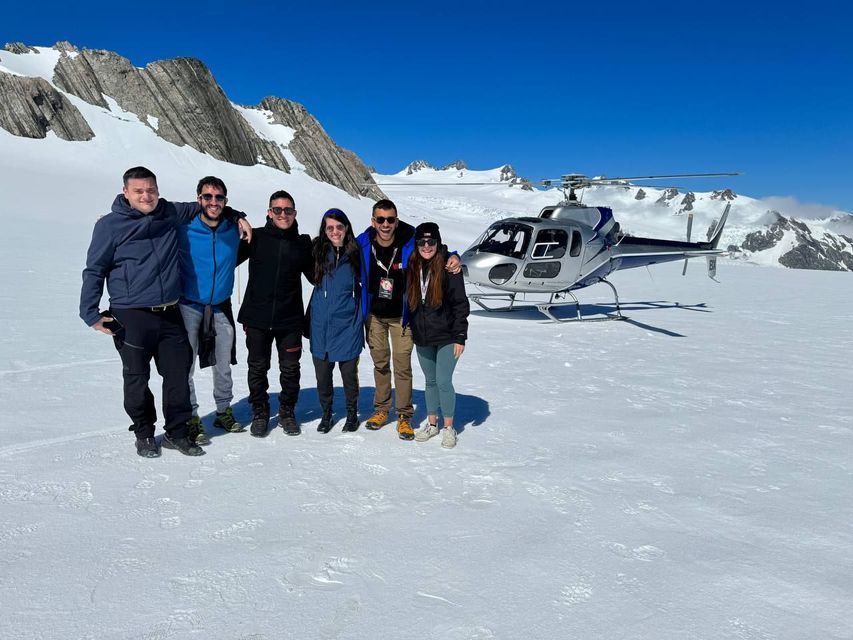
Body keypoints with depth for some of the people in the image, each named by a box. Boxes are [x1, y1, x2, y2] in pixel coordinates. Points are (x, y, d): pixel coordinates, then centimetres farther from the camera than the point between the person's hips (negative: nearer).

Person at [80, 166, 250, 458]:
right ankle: (144, 434, 26)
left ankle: (176, 432, 22)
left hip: (170, 314, 4)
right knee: (137, 378, 7)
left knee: (179, 374, 7)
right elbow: (94, 270, -1)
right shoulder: (110, 226, -5)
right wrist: (90, 313, -6)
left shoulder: (170, 213, 5)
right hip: (131, 317, -4)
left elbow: (202, 207, 25)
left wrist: (237, 216, 20)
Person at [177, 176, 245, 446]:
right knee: (185, 366, -4)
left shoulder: (234, 230, -2)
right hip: (189, 305, -3)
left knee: (223, 365, 13)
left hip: (221, 306, 3)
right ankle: (191, 419, 10)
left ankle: (224, 411, 30)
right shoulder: (183, 230, -13)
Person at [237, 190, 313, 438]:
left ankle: (287, 412, 27)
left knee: (290, 368, 8)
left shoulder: (303, 243, 6)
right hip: (257, 317, -1)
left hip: (290, 318, 1)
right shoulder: (256, 238, 1)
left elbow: (316, 276, 14)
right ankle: (259, 412, 26)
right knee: (257, 367, 9)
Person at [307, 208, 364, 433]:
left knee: (349, 373, 6)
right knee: (322, 375, 8)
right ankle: (326, 413, 29)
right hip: (321, 324, 2)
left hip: (347, 324, -1)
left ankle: (352, 413, 27)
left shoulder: (355, 254, -3)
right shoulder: (318, 252, 0)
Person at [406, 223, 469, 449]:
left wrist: (460, 336, -13)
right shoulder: (413, 267, 3)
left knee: (443, 381, -4)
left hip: (446, 337, -4)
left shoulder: (449, 268, -11)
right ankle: (432, 423, 29)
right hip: (422, 337, 5)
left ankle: (448, 427, 14)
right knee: (430, 381, 15)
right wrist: (411, 331, 13)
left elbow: (460, 303, -10)